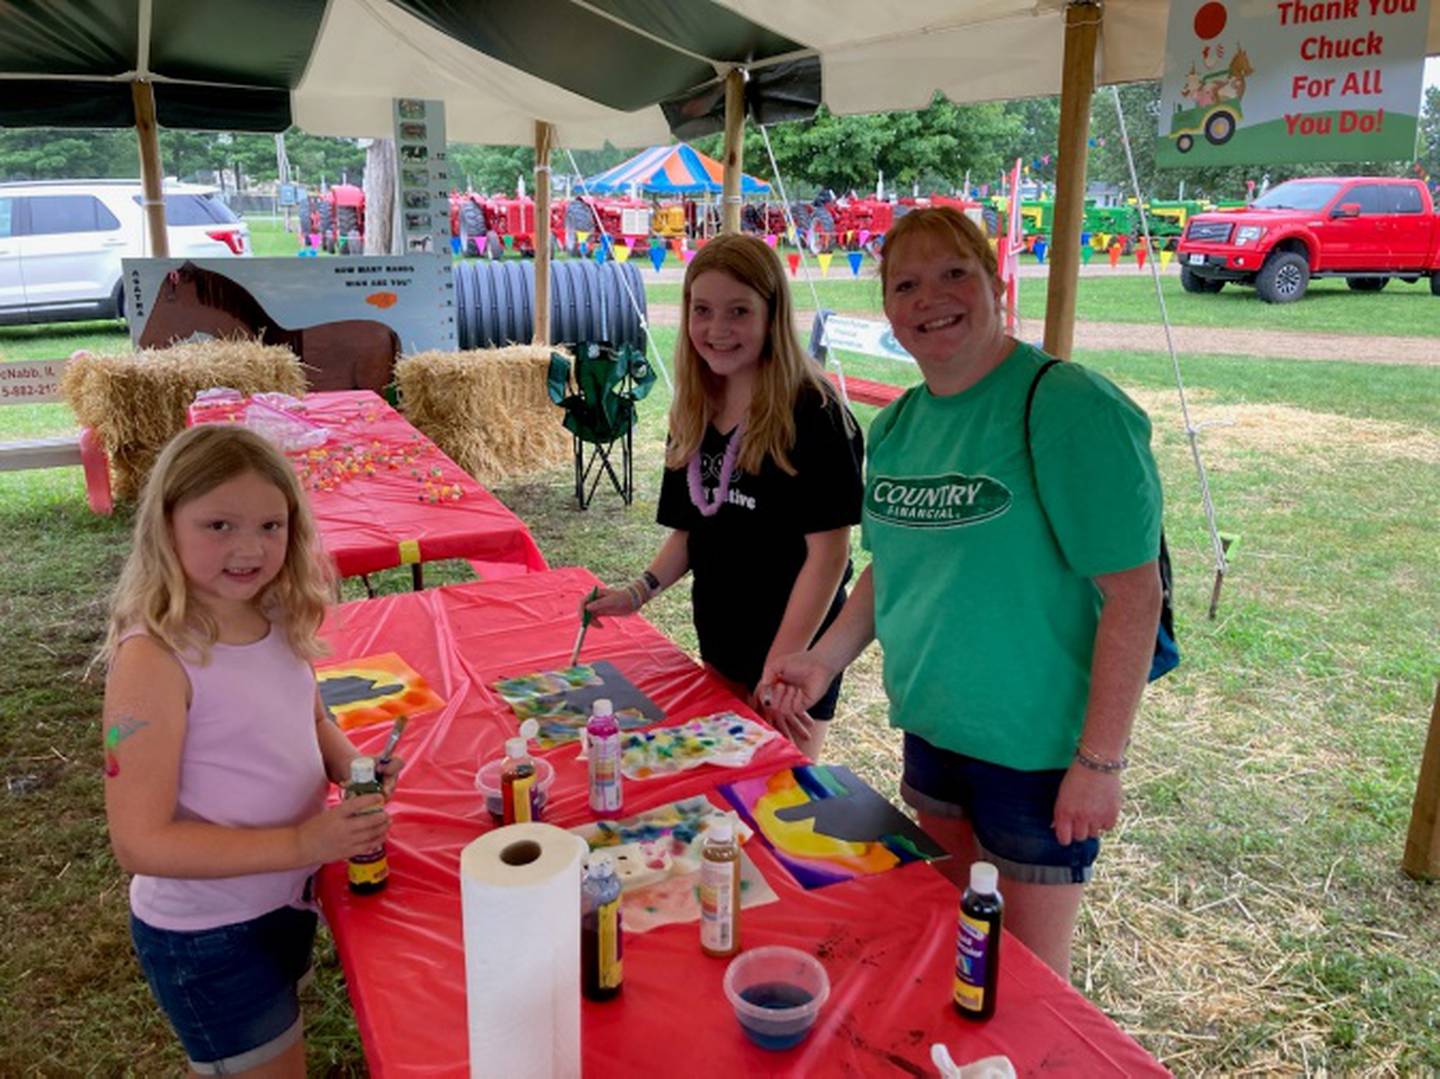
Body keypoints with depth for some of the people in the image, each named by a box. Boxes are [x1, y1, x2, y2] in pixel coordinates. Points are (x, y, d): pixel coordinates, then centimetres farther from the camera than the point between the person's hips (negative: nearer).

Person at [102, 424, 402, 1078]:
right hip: (205, 935, -7)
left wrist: (353, 768, -9)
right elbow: (140, 842, -25)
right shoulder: (154, 659, -26)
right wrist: (302, 843, -30)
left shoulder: (280, 621, -6)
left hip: (287, 901, 7)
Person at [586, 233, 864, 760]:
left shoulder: (812, 414, -18)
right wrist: (640, 590, -5)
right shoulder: (693, 415, 3)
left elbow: (827, 551, -19)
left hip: (794, 655, -6)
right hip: (718, 645, 6)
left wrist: (781, 668, -20)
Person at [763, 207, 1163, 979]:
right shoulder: (897, 423, 4)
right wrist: (825, 659, 2)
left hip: (1038, 742, -7)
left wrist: (1101, 761, -20)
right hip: (930, 725, 7)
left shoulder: (1067, 407, -19)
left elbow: (1133, 590, -20)